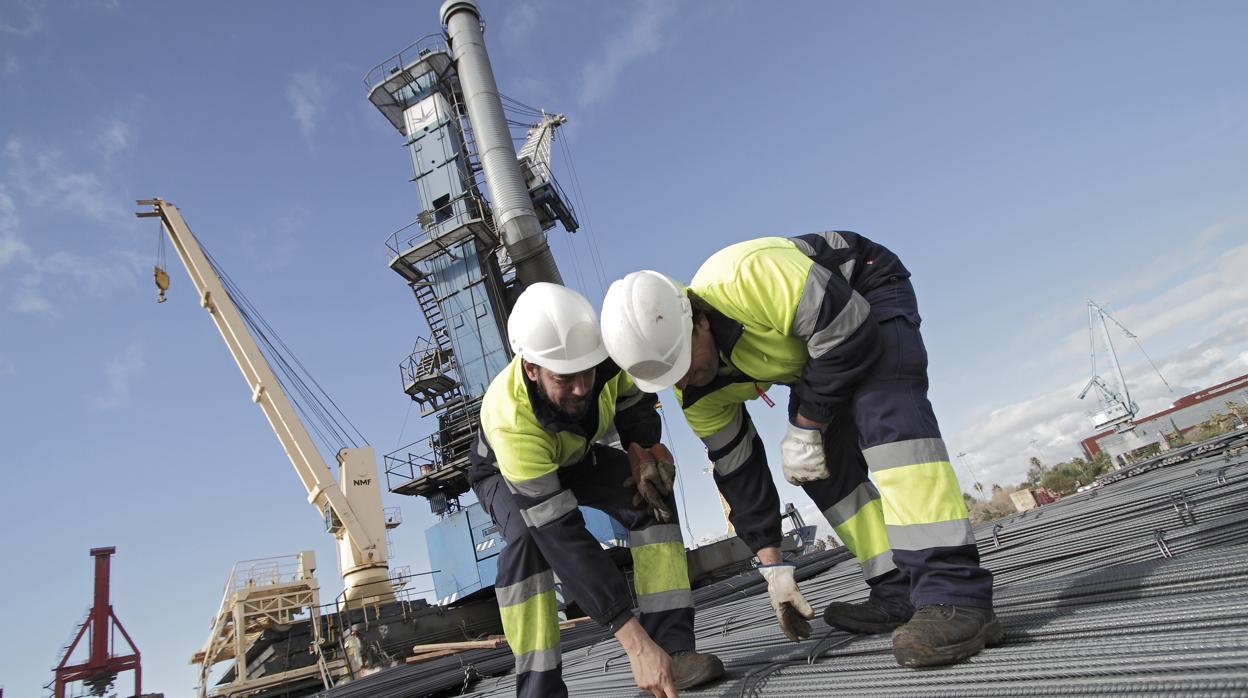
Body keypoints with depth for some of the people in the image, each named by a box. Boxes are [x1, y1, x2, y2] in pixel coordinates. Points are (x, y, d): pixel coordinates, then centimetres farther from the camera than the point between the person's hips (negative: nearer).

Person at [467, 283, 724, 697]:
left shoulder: (604, 355, -35)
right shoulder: (510, 422, -47)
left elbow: (636, 406, -9)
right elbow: (563, 537, -50)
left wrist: (643, 453, -31)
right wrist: (636, 644, -53)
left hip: (578, 459, 4)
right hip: (504, 475, -4)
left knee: (652, 498, -22)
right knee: (528, 537, -35)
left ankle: (672, 646, -19)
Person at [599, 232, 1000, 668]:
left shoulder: (751, 277, -40)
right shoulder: (698, 392, -16)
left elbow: (851, 331, -32)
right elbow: (738, 468, -7)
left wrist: (805, 427, -26)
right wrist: (772, 565, -5)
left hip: (869, 293, -7)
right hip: (813, 352, 7)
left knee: (884, 413, -30)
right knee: (818, 463, -4)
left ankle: (957, 596, -32)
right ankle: (901, 594, 5)